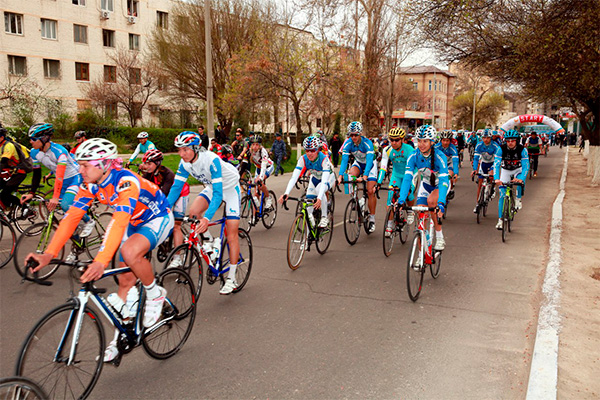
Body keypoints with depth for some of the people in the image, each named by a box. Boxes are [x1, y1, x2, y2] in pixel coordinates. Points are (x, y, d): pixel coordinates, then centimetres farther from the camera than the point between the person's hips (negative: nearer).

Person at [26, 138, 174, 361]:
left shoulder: (125, 181, -33)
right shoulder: (90, 185, -10)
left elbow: (119, 222, -45)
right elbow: (72, 217, -15)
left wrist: (101, 261, -56)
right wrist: (49, 254, -26)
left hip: (158, 219, -7)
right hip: (135, 223, 8)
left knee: (130, 252, -36)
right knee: (125, 280, 5)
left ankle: (155, 294, -9)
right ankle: (120, 338, 20)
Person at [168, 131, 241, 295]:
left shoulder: (211, 160, -36)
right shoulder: (185, 163, -17)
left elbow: (218, 193, -41)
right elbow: (176, 186, -12)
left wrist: (207, 218, -53)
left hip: (229, 187, -6)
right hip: (211, 187, 6)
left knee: (231, 235, -8)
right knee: (193, 212, -22)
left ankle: (231, 279, 2)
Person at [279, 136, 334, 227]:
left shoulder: (324, 159, -38)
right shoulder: (303, 159, -27)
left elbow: (324, 181, -47)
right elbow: (294, 176, -34)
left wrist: (319, 198, -61)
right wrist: (286, 193, -48)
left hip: (329, 177, -4)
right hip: (315, 178, 4)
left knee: (319, 189, -33)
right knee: (309, 200, -12)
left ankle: (324, 217, -18)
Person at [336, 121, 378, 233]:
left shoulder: (367, 143, -32)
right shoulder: (348, 143, -21)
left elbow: (369, 160, -40)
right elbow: (344, 160, -26)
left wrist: (365, 176, -54)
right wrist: (340, 175, -40)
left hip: (370, 165, -3)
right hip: (358, 163, 3)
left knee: (370, 191, -13)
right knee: (350, 175, -31)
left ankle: (372, 218, 1)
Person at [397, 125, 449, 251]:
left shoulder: (439, 157, -32)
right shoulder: (413, 156, -22)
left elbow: (443, 181, -40)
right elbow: (407, 178, -28)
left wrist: (441, 203, -53)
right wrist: (401, 200, -40)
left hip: (440, 184, -3)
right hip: (426, 183, 4)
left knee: (431, 200, -34)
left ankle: (440, 237, -17)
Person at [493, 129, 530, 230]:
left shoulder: (522, 149, -26)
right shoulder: (501, 149, -26)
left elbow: (526, 166, -29)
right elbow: (496, 164, -31)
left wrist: (521, 178, -46)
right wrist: (496, 179, -47)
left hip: (517, 170, 0)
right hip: (505, 170, 0)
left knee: (521, 181, -34)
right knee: (502, 195, -8)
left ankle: (518, 199, -5)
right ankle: (500, 220, -1)